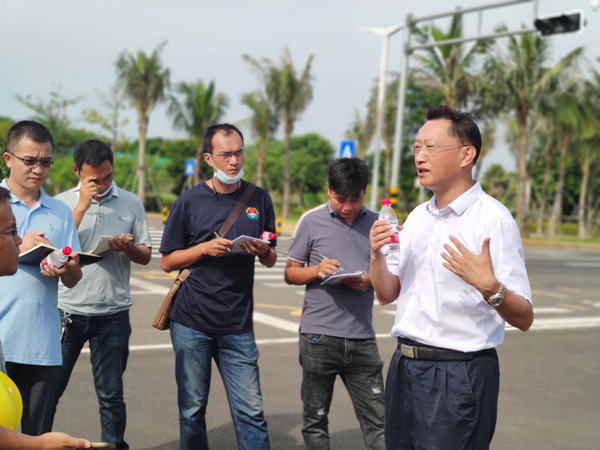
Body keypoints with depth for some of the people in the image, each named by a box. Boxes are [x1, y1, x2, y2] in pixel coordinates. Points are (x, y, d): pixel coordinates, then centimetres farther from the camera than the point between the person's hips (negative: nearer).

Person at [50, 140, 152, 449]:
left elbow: (145, 256, 8)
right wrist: (82, 205, -14)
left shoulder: (131, 204, 5)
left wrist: (128, 248, -14)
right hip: (67, 310, 0)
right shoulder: (63, 202, 1)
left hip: (113, 314, 1)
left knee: (111, 395, 7)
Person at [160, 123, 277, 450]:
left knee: (250, 411, -2)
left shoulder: (259, 199, 7)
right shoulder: (190, 201, 1)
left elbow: (271, 260, 12)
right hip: (191, 323, -1)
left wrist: (262, 251, -11)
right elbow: (167, 261, 3)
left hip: (238, 326, 1)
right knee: (192, 409, 8)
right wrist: (205, 248, -14)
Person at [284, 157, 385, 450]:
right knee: (315, 421, 10)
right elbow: (291, 273, 5)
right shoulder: (311, 221, 1)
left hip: (362, 337, 1)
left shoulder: (376, 224, 5)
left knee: (377, 421, 3)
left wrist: (369, 280, -13)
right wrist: (317, 270, -15)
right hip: (318, 336, -1)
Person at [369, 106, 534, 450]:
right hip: (404, 368, 7)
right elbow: (387, 294, 12)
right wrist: (376, 254, -6)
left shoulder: (494, 219, -13)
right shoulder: (418, 217, 10)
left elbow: (524, 319, -16)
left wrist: (490, 288, -35)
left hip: (458, 375, -7)